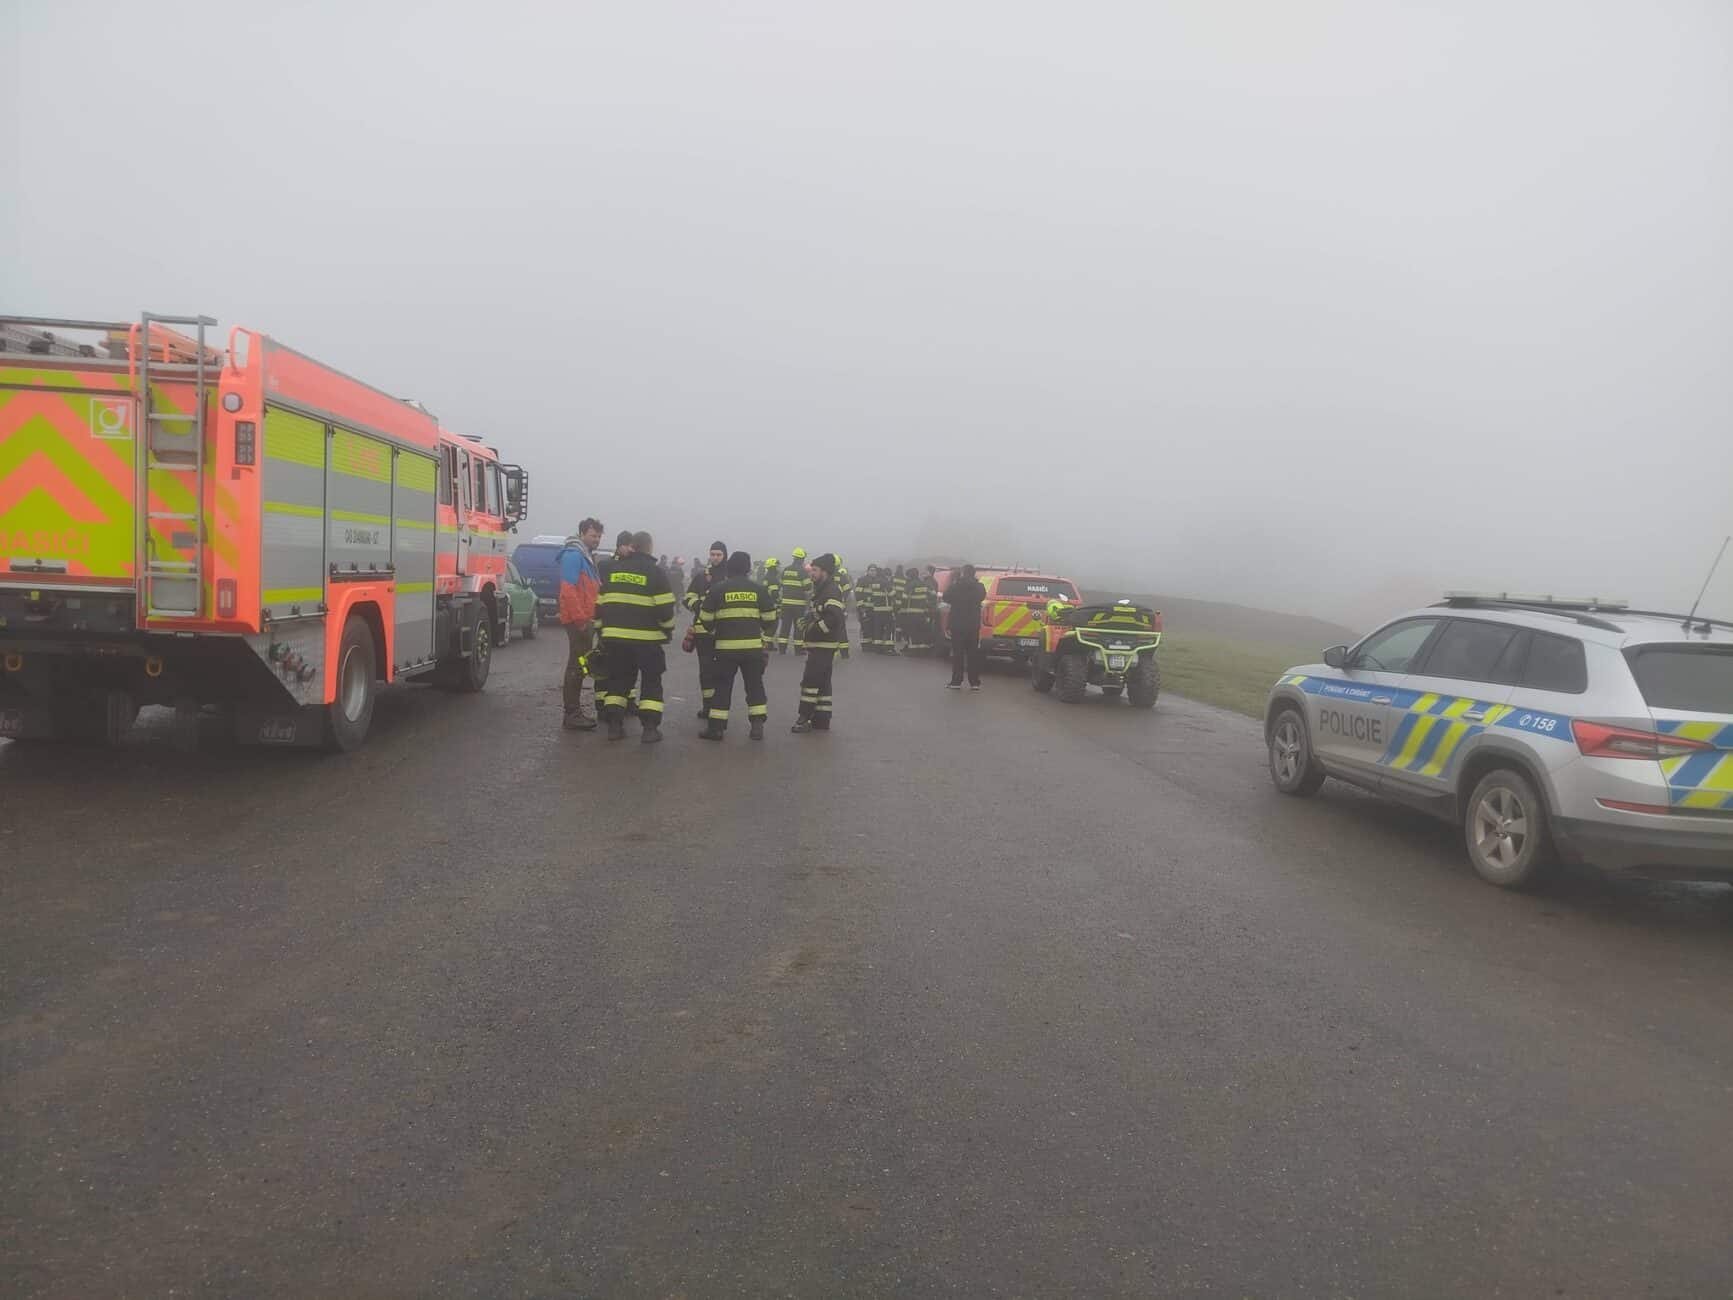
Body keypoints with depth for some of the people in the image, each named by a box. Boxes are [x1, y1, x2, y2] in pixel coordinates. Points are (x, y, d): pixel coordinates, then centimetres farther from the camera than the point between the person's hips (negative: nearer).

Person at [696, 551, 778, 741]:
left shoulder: (718, 588, -2)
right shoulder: (758, 589, 2)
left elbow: (705, 618, 2)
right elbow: (770, 618, 5)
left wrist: (715, 632, 22)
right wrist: (766, 638, 19)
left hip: (726, 646, -1)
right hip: (753, 646, 1)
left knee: (722, 686, 7)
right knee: (754, 685, 12)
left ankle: (715, 727, 6)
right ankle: (757, 726, 6)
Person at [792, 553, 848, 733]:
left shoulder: (831, 592, -16)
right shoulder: (820, 590, 17)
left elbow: (833, 618, -28)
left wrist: (813, 630, -19)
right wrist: (808, 620, 11)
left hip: (825, 645, -11)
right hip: (818, 645, 11)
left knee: (810, 681, -10)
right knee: (822, 683, 12)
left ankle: (805, 719, -7)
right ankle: (821, 720, 17)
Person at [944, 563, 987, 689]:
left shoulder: (955, 587, -13)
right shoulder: (979, 588, -4)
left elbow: (946, 598, 1)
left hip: (957, 625, -3)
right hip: (974, 626, 3)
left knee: (957, 653, 3)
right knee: (973, 654, 7)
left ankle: (956, 681, 2)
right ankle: (975, 682, 6)